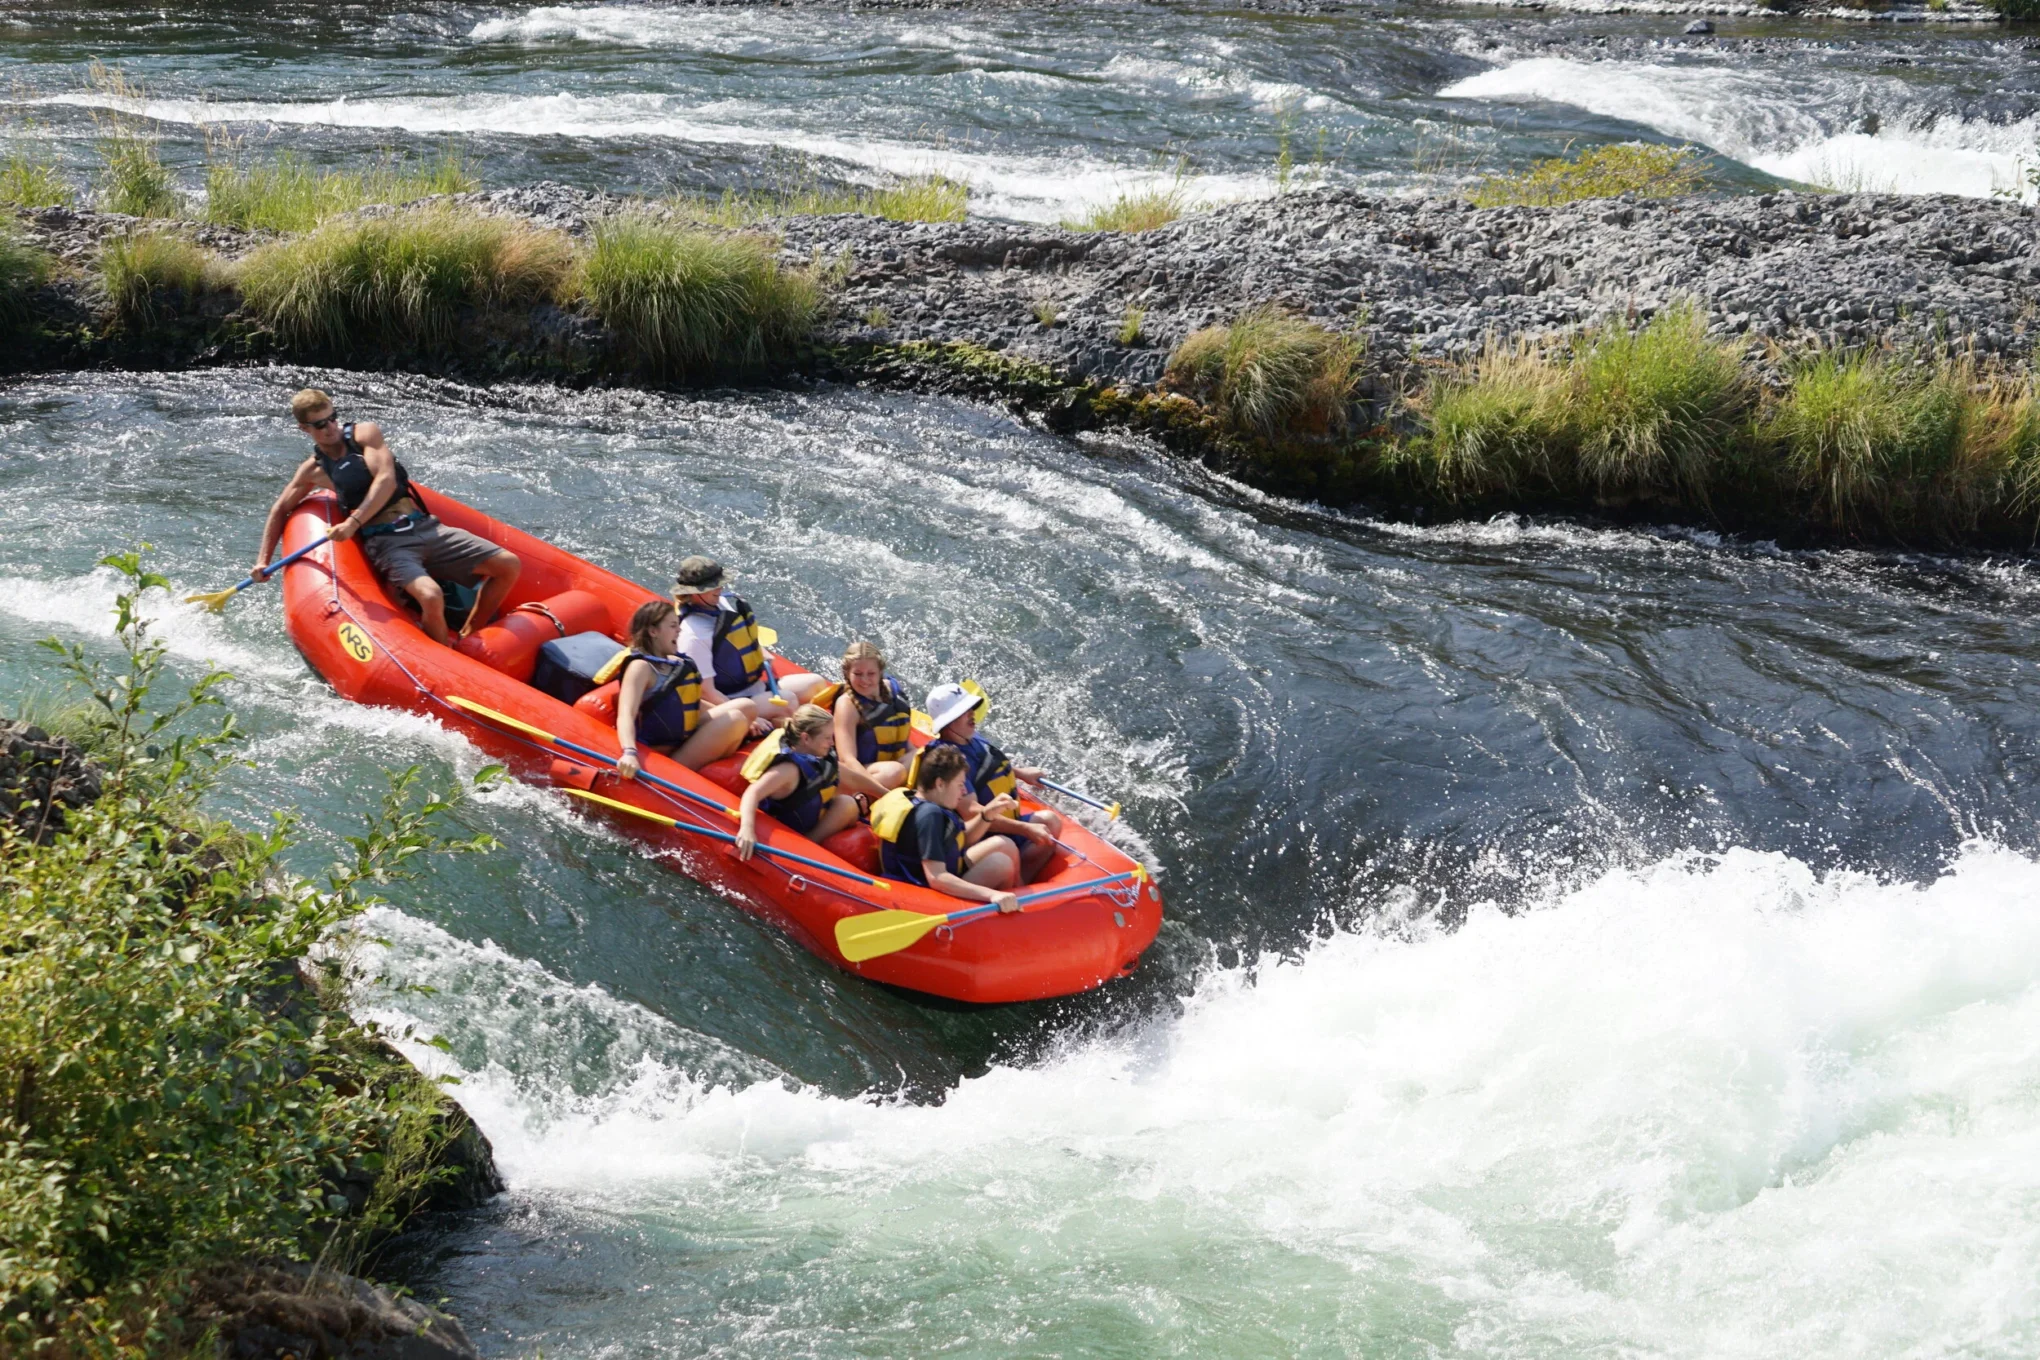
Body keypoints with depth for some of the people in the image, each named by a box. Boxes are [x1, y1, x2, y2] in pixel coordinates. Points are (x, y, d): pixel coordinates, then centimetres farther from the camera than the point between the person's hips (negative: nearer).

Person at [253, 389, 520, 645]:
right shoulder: (313, 470, 9)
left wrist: (355, 522, -19)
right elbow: (280, 510, 22)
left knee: (509, 565, -12)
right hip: (386, 542, -2)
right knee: (430, 597, -34)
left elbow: (386, 480, -8)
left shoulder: (365, 433, 5)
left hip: (426, 527, 2)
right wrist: (263, 560, 14)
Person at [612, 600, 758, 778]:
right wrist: (629, 753, -48)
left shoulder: (675, 663, 11)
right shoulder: (641, 667, -16)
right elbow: (626, 715, -29)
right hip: (664, 755, -9)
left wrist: (746, 721, 16)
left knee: (744, 707, 4)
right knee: (734, 720, -17)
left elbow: (693, 705, 21)